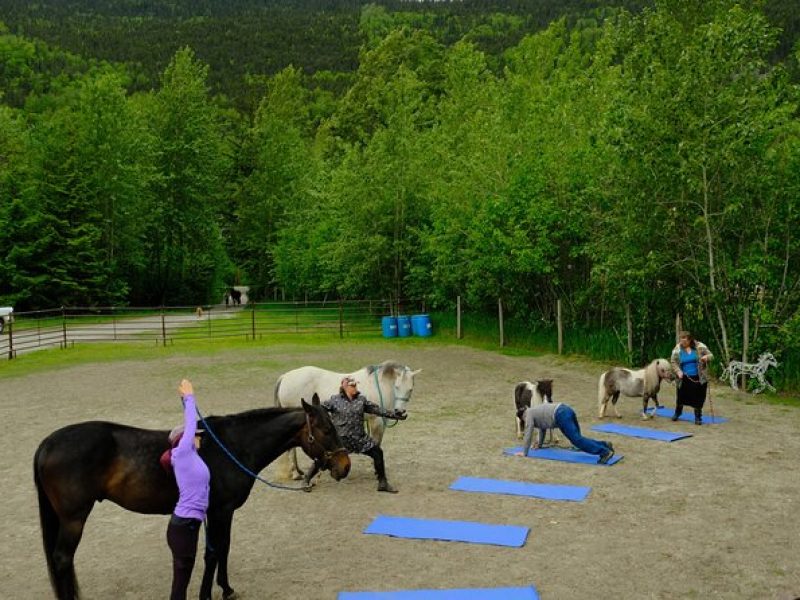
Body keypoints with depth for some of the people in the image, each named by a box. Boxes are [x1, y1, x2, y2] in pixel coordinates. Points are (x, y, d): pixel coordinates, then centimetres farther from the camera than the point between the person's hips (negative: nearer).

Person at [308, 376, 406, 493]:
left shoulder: (361, 399, 3)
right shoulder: (335, 400, -6)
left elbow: (377, 409, 6)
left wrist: (394, 414, 3)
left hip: (359, 437, 4)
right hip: (340, 438, -3)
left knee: (378, 453, -1)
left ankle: (383, 483, 12)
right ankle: (307, 480, 20)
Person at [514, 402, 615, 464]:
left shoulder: (529, 414, 8)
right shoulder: (535, 411, 33)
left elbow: (528, 434, 3)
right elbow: (542, 427, 43)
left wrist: (524, 452, 7)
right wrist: (539, 444, 50)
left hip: (561, 415, -9)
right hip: (566, 410, 9)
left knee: (576, 439, -15)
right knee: (577, 438, 11)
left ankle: (605, 452, -25)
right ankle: (605, 445, 5)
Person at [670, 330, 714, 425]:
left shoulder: (700, 346, -5)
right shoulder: (677, 349, -2)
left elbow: (711, 355, 1)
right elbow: (673, 362, 3)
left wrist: (707, 357, -23)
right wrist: (678, 371, -14)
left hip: (699, 378, -1)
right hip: (684, 378, 1)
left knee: (698, 398, 1)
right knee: (681, 396, 11)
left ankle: (698, 417, 17)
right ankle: (677, 413, 35)